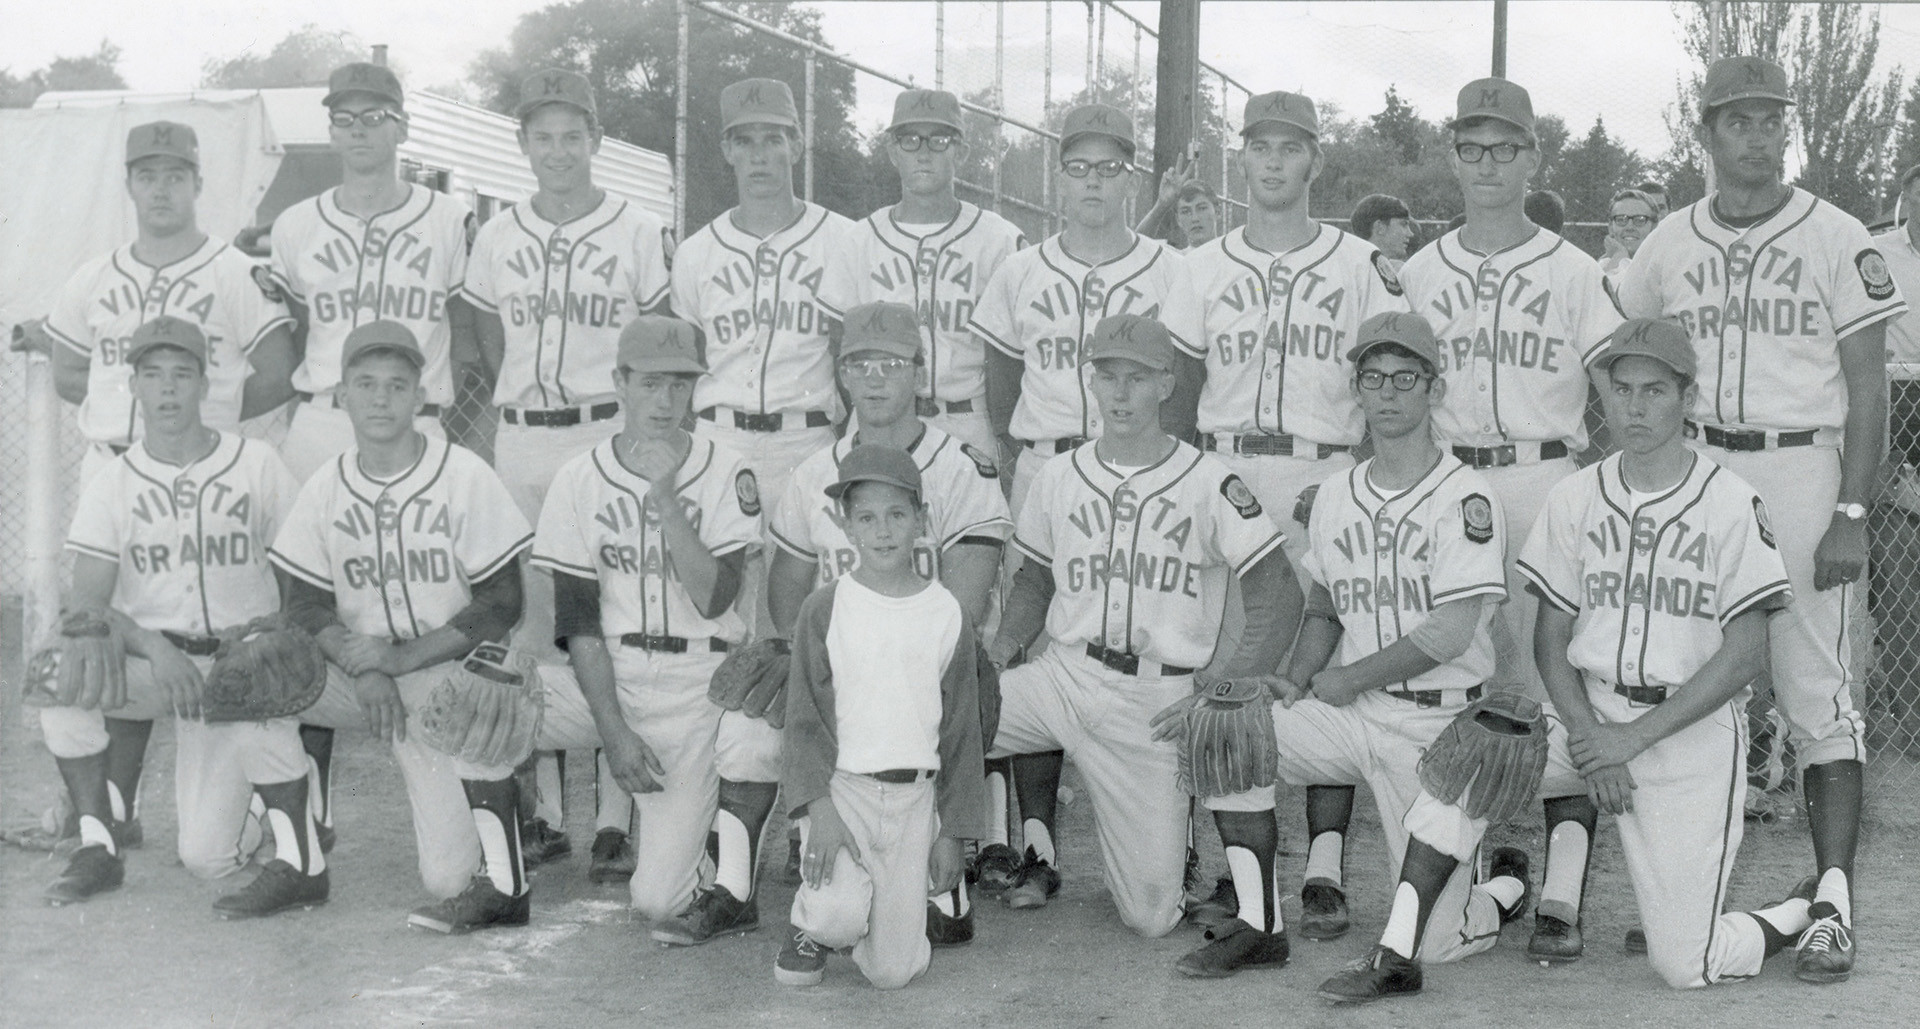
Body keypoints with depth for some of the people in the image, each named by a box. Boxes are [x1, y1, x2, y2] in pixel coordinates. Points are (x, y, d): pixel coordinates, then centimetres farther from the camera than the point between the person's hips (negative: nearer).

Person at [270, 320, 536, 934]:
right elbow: (305, 605, 3)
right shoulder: (326, 489, 4)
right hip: (363, 675, 5)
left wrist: (401, 658, -19)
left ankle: (504, 882, -16)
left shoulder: (464, 476, -8)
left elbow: (502, 604, -10)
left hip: (447, 669, -5)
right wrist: (364, 670, -17)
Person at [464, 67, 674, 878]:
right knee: (529, 618, 4)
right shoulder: (496, 239, 11)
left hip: (609, 437, -3)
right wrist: (511, 410, 7)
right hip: (521, 440, 4)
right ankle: (544, 811, 13)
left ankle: (615, 818, -1)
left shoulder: (640, 235, 2)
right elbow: (490, 349, 17)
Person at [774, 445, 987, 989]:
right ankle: (813, 923, 10)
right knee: (839, 918, -26)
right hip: (840, 784, -2)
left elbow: (962, 729, 8)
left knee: (893, 970, -4)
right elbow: (804, 719, -3)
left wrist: (952, 831, 4)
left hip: (915, 795, 2)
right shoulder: (824, 609, -1)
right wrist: (820, 810, -16)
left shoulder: (948, 614, 4)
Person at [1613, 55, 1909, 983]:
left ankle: (1833, 902, -1)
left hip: (1800, 470, -3)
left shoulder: (1836, 239, 0)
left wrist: (1851, 514, -10)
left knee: (1815, 688, -5)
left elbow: (1867, 389, -2)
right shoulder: (1667, 246, 10)